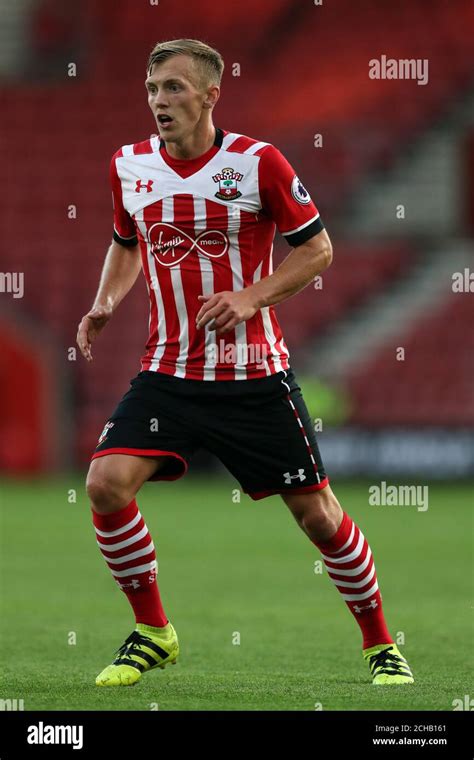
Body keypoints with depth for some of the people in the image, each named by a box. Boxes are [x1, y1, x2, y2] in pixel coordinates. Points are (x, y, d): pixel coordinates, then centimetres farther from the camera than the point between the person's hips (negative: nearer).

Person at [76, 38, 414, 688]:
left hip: (255, 375, -3)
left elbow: (317, 249, -2)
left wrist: (252, 297, -15)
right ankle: (152, 633, 4)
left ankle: (381, 646, 20)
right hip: (168, 374, 3)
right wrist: (106, 303, 4)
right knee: (107, 483, -16)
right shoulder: (130, 166, 3)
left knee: (316, 512, 0)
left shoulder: (258, 163, -9)